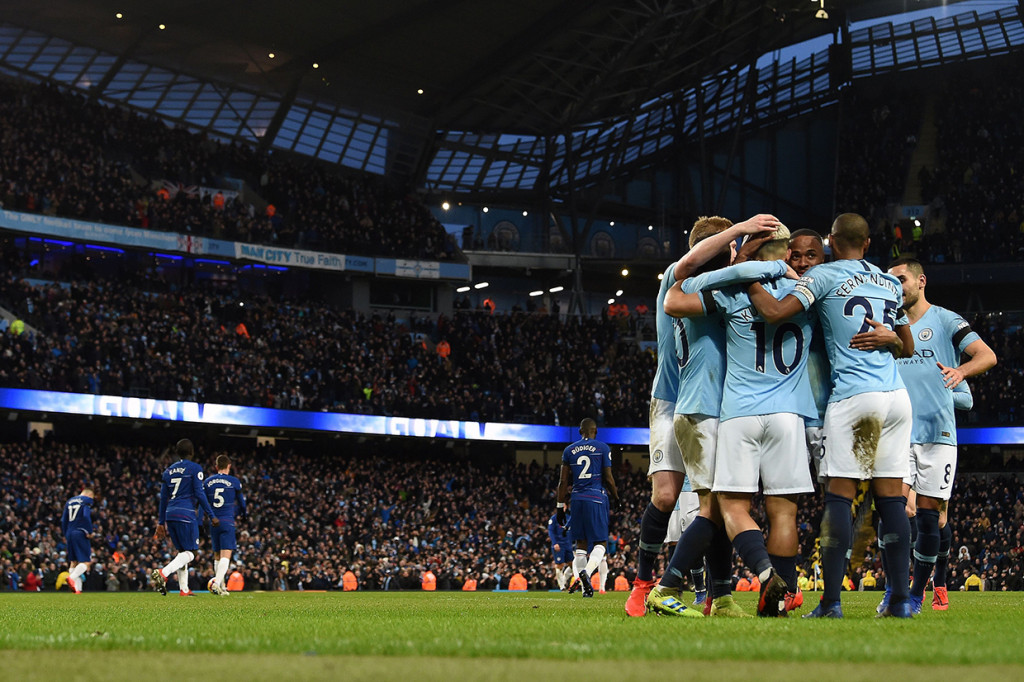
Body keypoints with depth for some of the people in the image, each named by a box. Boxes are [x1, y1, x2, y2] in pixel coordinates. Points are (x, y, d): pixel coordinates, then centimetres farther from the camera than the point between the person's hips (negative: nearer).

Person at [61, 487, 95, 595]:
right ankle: (72, 577, -29)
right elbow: (86, 516, -17)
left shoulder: (69, 502, 18)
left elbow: (63, 520, 16)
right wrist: (89, 532, -11)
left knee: (74, 562, 12)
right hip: (81, 533, -7)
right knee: (86, 561, -6)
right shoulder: (87, 500, -2)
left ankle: (77, 588, 5)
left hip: (70, 534, 7)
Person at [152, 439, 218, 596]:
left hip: (170, 514, 7)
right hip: (186, 514, -7)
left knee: (182, 551, 16)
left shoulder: (168, 471, 15)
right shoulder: (195, 468, -3)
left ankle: (184, 589, 10)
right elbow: (199, 494, -9)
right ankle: (162, 573, -26)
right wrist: (212, 516, -5)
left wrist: (161, 522, 21)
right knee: (191, 553, -4)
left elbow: (163, 498, 16)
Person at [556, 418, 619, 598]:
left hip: (577, 499, 3)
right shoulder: (602, 448, 0)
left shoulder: (569, 450, 9)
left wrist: (560, 506, 11)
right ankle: (587, 571, -27)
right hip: (597, 499, -3)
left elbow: (563, 481, 8)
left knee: (581, 544, 8)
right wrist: (616, 496, 14)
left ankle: (585, 587, 4)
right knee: (600, 542, 1)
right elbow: (608, 478, -2)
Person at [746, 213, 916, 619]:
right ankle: (900, 599, 3)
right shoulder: (891, 284, 20)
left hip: (853, 396, -5)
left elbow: (775, 313, -11)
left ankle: (831, 601, -6)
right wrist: (889, 337, 10)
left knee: (840, 494, -3)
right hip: (897, 398, 5)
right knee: (891, 497, 6)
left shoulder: (826, 276, 1)